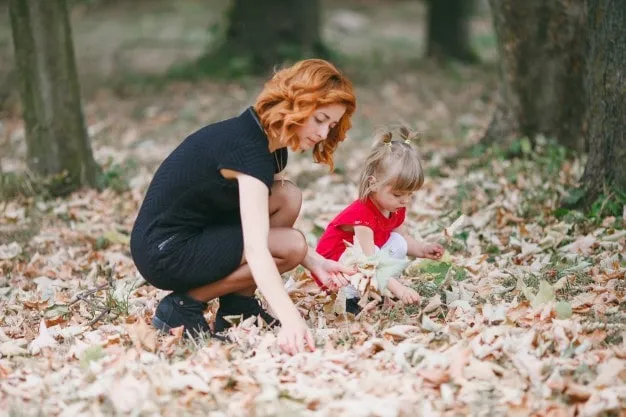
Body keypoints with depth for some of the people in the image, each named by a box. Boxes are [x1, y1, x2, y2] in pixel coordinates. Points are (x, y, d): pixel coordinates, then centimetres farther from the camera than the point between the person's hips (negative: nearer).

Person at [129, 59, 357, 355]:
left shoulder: (271, 144, 5)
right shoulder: (247, 147, -25)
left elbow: (262, 229, 12)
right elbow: (256, 249, -35)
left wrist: (315, 263, -2)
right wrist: (290, 320, -45)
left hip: (196, 232, 9)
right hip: (165, 253, -9)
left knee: (288, 199, 0)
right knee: (292, 246, -15)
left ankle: (238, 303, 6)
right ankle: (184, 306, -7)